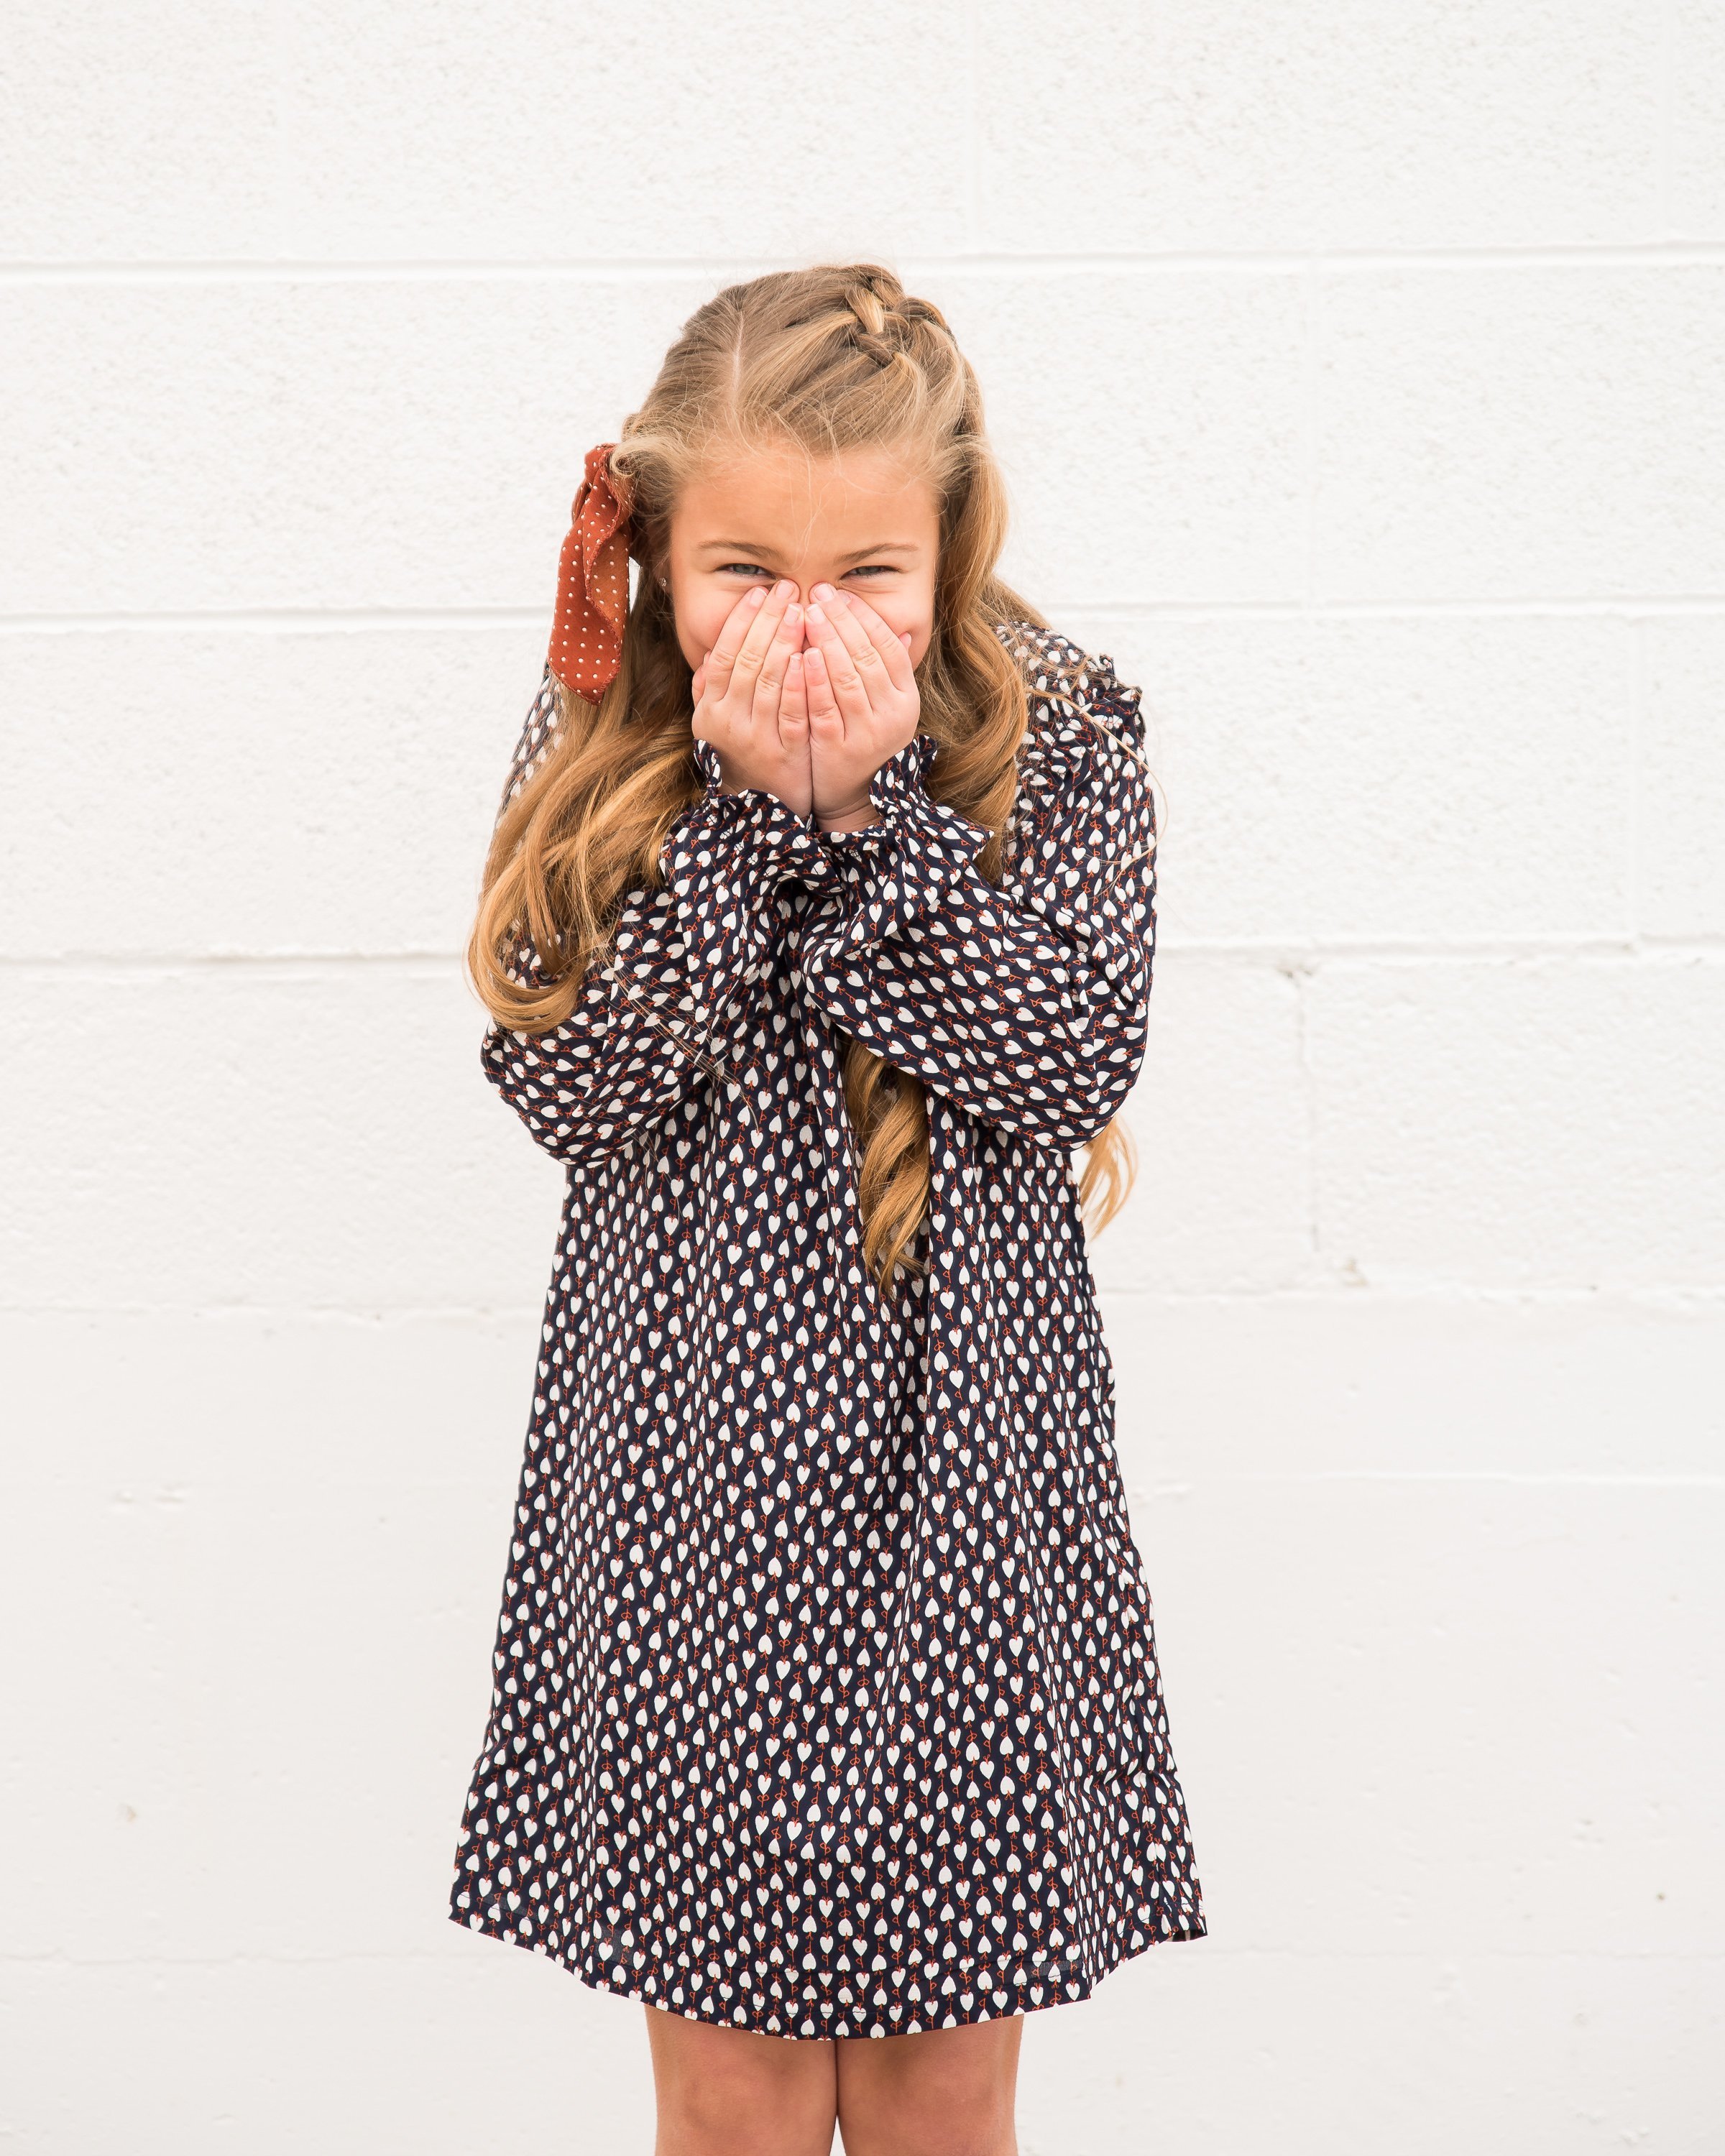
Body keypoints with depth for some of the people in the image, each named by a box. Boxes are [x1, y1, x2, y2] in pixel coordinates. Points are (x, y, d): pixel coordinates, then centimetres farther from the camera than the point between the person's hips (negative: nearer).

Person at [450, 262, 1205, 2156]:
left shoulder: (1056, 737, -1)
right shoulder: (602, 745, 0)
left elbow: (1071, 1061, -12)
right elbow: (567, 1083, -10)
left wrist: (873, 804, -18)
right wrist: (749, 807, -17)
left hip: (960, 1474, 0)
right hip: (690, 1470, 0)